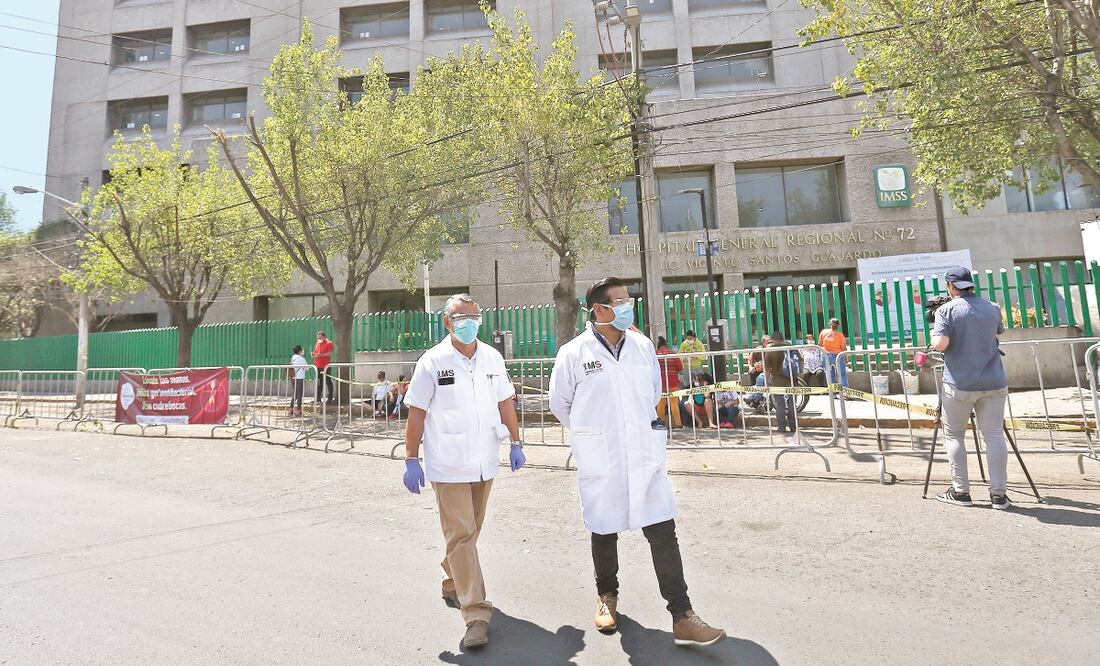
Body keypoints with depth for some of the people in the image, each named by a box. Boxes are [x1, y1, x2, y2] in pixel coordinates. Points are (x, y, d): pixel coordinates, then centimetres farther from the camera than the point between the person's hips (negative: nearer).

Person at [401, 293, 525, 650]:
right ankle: (476, 614, 3)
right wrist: (411, 460, -6)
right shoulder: (432, 362, -8)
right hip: (448, 465, -4)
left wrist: (515, 443, 9)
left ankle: (452, 585, 41)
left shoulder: (492, 357, 3)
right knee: (461, 535, -4)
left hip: (484, 462, 5)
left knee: (469, 532, 18)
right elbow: (416, 413, -5)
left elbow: (505, 402, 10)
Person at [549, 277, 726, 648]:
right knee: (604, 532, 15)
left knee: (663, 531, 1)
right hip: (600, 461, -2)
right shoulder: (574, 353, -9)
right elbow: (560, 403, 3)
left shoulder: (643, 346, 1)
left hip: (645, 457, 2)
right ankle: (607, 596, 40)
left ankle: (682, 617, 12)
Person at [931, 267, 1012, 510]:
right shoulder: (992, 308, 8)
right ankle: (998, 494, 9)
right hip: (993, 383, 4)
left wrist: (933, 334, 3)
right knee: (994, 435, 7)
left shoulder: (947, 310, -7)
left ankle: (960, 491, 10)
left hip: (959, 385, -4)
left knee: (954, 435, 8)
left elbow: (940, 344, -17)